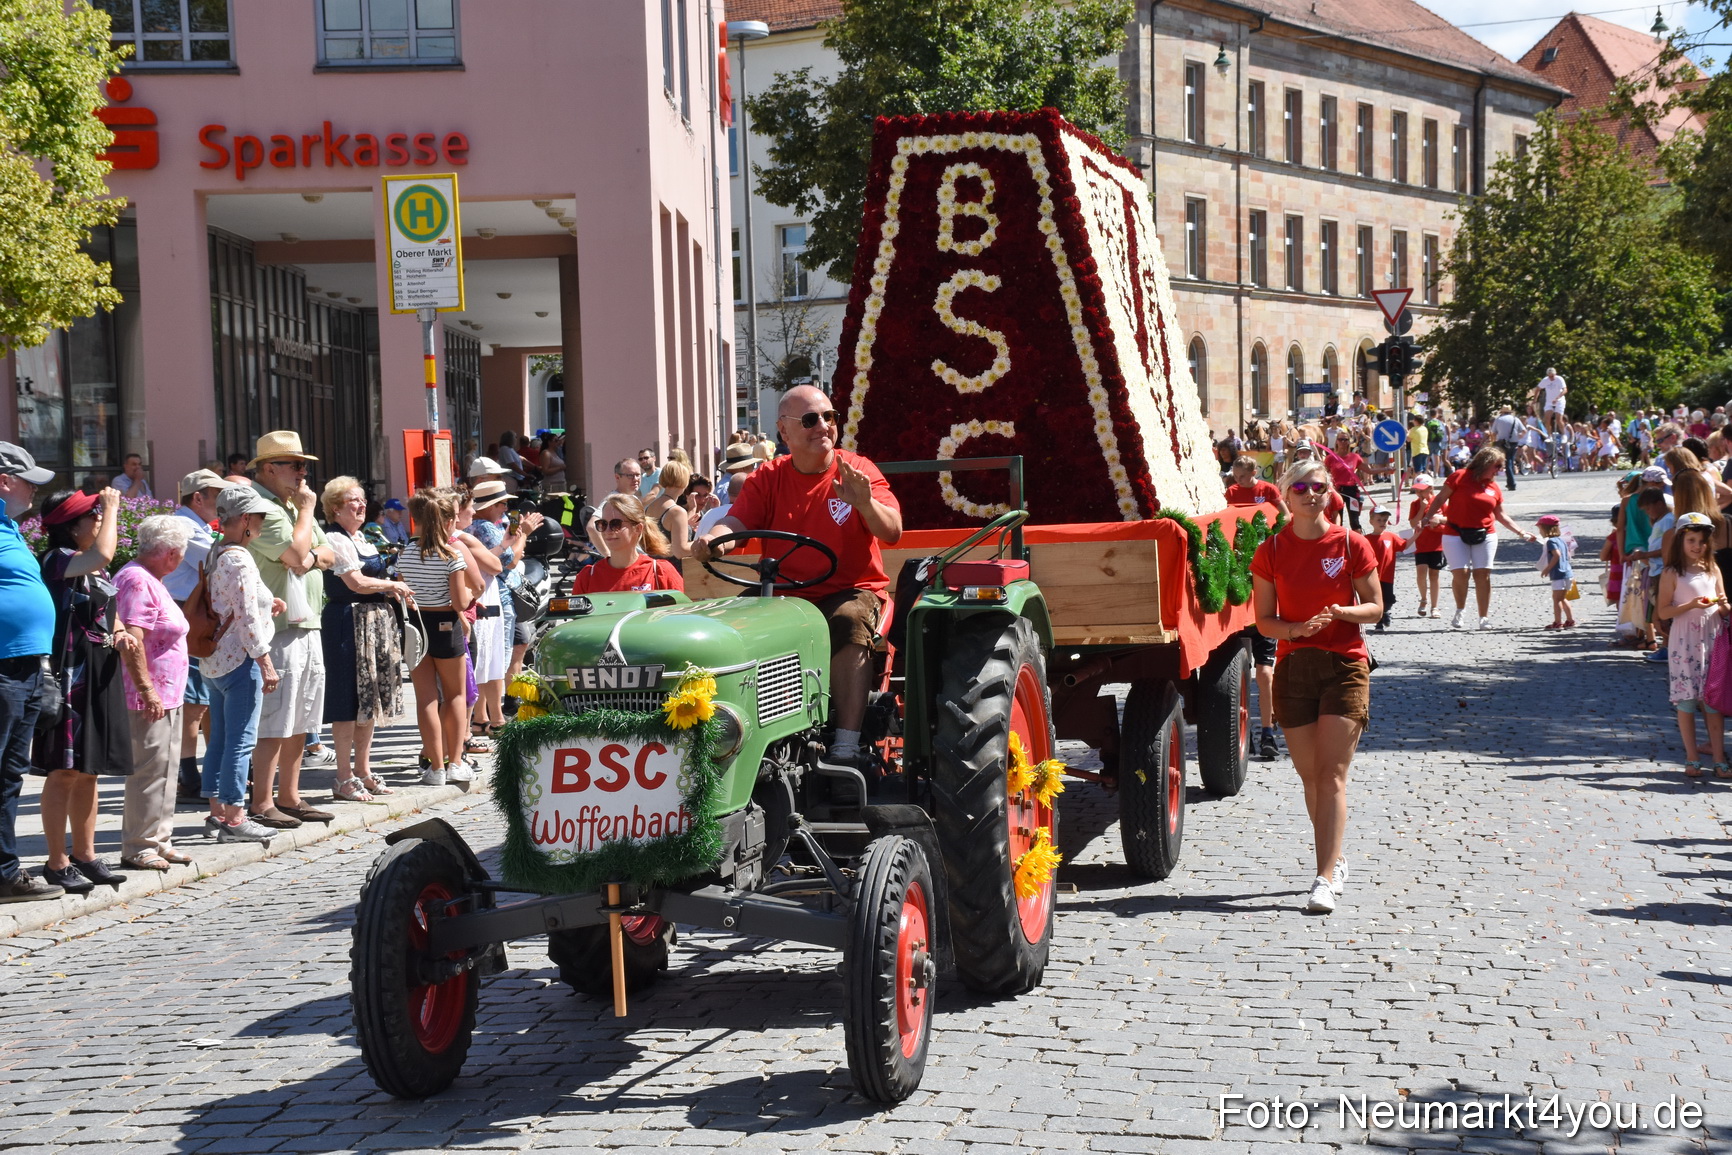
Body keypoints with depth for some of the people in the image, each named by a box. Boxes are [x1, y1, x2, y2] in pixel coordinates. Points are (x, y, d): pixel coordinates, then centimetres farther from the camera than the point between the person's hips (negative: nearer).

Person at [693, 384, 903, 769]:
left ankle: (847, 745, -36)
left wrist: (864, 502, -29)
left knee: (849, 623, -34)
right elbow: (738, 522, -4)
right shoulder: (768, 478, 9)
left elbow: (892, 532, -8)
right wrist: (714, 538, -28)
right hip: (783, 593, 3)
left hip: (850, 590, -3)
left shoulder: (858, 471, 2)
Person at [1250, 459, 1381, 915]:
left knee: (1332, 776, -10)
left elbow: (1375, 608, 4)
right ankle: (1335, 861, 27)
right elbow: (1264, 621, 4)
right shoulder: (1271, 552, 3)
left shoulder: (1351, 545, -1)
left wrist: (1342, 612, -17)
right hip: (1293, 667, 2)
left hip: (1345, 666, -2)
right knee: (1310, 778, 8)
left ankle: (1325, 879, -12)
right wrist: (1295, 629, -16)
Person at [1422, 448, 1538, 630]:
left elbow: (1501, 515, 18)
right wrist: (1429, 518, -12)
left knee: (1483, 575, -1)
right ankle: (1460, 610, 16)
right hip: (1456, 534, -4)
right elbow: (1440, 499, -3)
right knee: (1460, 573, -9)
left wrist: (1521, 532, 15)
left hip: (1485, 535, 4)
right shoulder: (1460, 477, -4)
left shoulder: (1494, 488, 10)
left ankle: (1484, 617, 6)